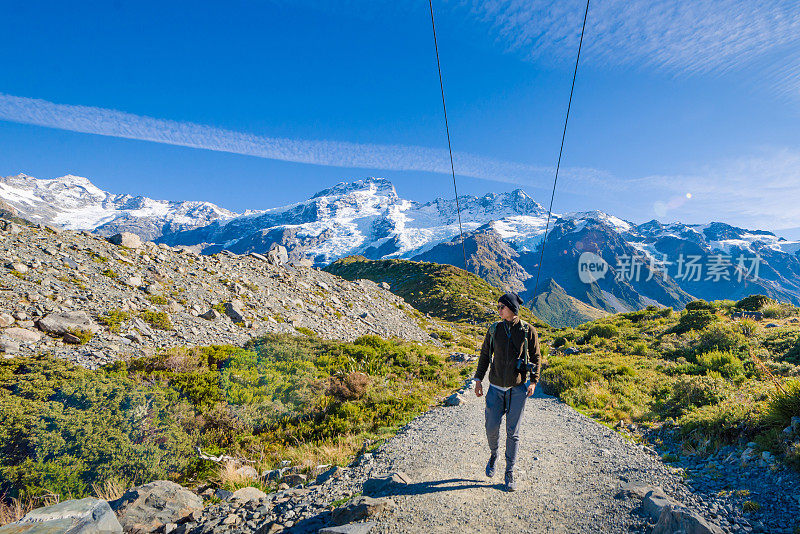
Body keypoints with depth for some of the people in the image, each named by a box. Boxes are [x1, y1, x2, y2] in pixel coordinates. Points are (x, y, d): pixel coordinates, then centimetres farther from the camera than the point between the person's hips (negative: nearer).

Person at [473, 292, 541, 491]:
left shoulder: (528, 331, -5)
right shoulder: (494, 329, 0)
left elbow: (536, 357, 3)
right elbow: (485, 355, 8)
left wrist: (533, 381, -6)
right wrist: (478, 379, 5)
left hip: (518, 389, -2)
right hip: (496, 388, 2)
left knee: (513, 432, 6)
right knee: (492, 427, 4)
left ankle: (510, 473, 22)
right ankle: (493, 455, 37)